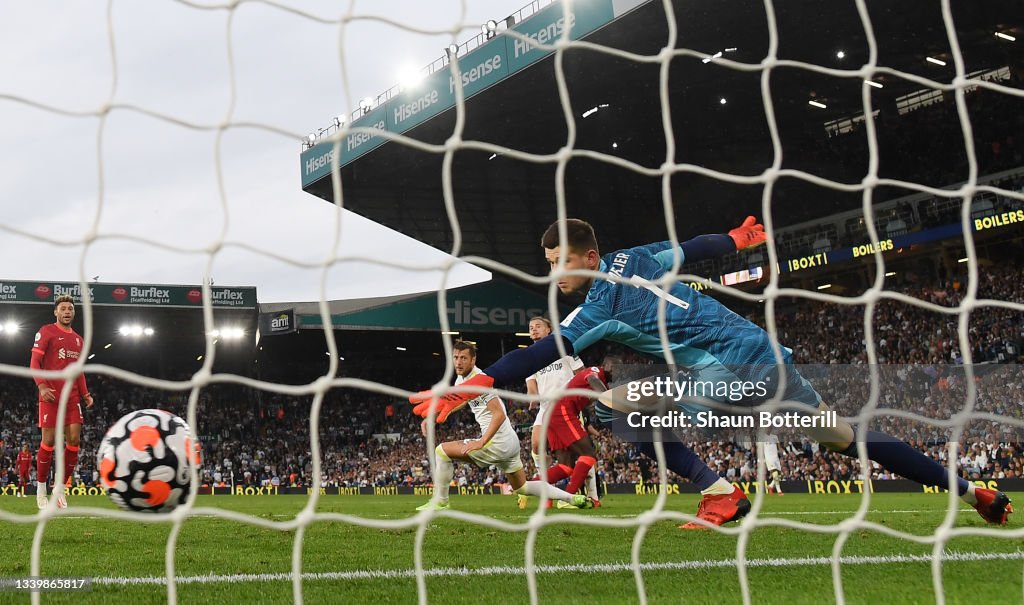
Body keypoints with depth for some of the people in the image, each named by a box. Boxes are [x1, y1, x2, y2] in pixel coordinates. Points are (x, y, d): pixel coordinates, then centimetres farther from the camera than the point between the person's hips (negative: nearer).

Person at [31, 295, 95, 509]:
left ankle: (60, 488, 5)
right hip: (50, 395, -6)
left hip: (72, 395, 6)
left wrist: (85, 393, 11)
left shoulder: (77, 339, 20)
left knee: (74, 439, -4)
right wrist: (42, 386, -20)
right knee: (49, 440, -5)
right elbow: (35, 362, -6)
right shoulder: (46, 332, 0)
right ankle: (41, 488, 8)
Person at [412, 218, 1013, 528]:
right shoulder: (638, 257, 10)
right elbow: (694, 247, 25)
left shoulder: (599, 307, -9)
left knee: (615, 402, -4)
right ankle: (972, 492, 21)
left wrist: (470, 387, -18)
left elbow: (540, 354, -16)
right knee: (843, 434, 17)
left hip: (728, 366, -8)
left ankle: (721, 495, -12)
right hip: (765, 353, 8)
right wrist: (737, 238, 44)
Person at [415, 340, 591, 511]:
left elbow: (499, 415, -24)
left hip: (497, 443, -10)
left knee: (442, 451, -6)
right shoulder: (461, 379, 10)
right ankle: (572, 497, 19)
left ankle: (440, 502, 2)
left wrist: (481, 443, -28)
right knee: (521, 487, 20)